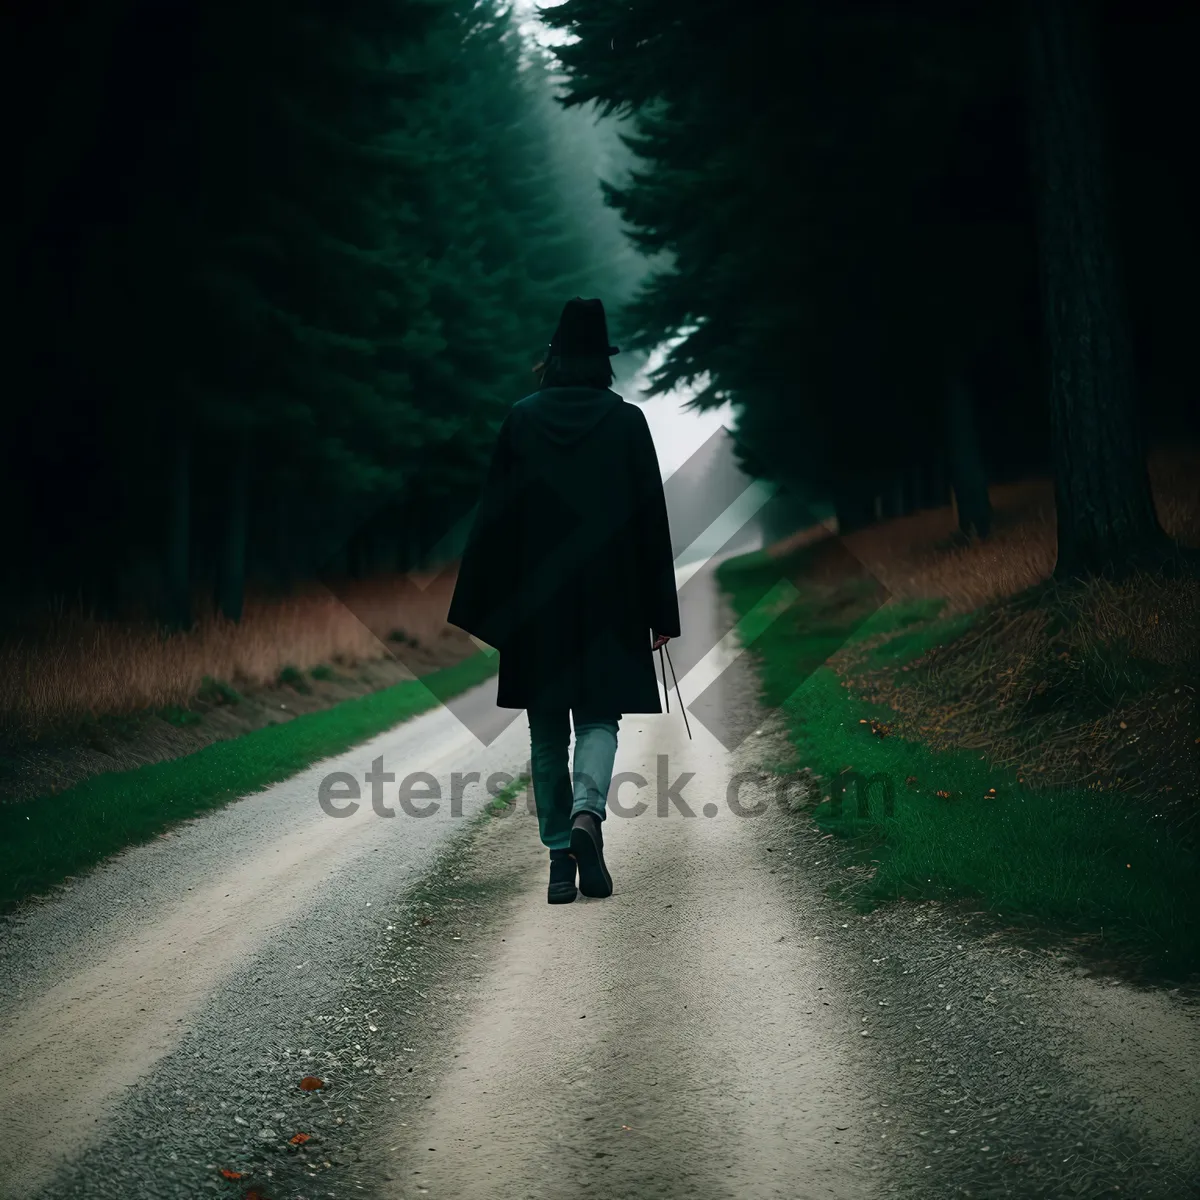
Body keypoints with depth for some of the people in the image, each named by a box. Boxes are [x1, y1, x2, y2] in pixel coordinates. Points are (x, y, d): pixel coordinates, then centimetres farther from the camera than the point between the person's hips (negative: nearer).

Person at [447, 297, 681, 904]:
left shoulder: (521, 418, 0)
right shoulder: (628, 421, -1)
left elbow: (494, 513, 0)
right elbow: (652, 518, 0)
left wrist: (479, 607, 6)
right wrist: (660, 612, 5)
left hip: (535, 599, 1)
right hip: (607, 597, -1)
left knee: (547, 730, 9)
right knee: (599, 717, 8)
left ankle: (560, 858, 9)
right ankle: (587, 813, -20)